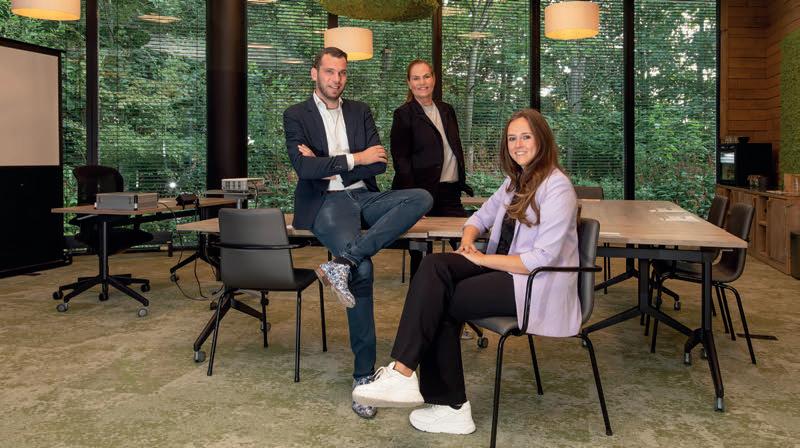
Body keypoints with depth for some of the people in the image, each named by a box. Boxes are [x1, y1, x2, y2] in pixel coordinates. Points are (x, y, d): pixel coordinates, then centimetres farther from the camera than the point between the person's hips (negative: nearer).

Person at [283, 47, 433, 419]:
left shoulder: (360, 112, 17)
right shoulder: (296, 116, 6)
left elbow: (379, 164, 5)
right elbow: (304, 168, -10)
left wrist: (326, 166, -6)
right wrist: (354, 159, -11)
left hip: (363, 196, 5)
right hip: (325, 202, -5)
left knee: (422, 198, -24)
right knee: (363, 268, -30)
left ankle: (342, 263, -32)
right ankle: (363, 375, -17)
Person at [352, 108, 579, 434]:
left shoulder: (557, 188, -11)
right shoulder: (516, 181, 16)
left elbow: (542, 258, -19)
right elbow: (481, 217, 23)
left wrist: (482, 259, -14)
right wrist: (468, 242, -1)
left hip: (538, 288, -8)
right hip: (505, 271, 8)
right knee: (434, 266, -18)